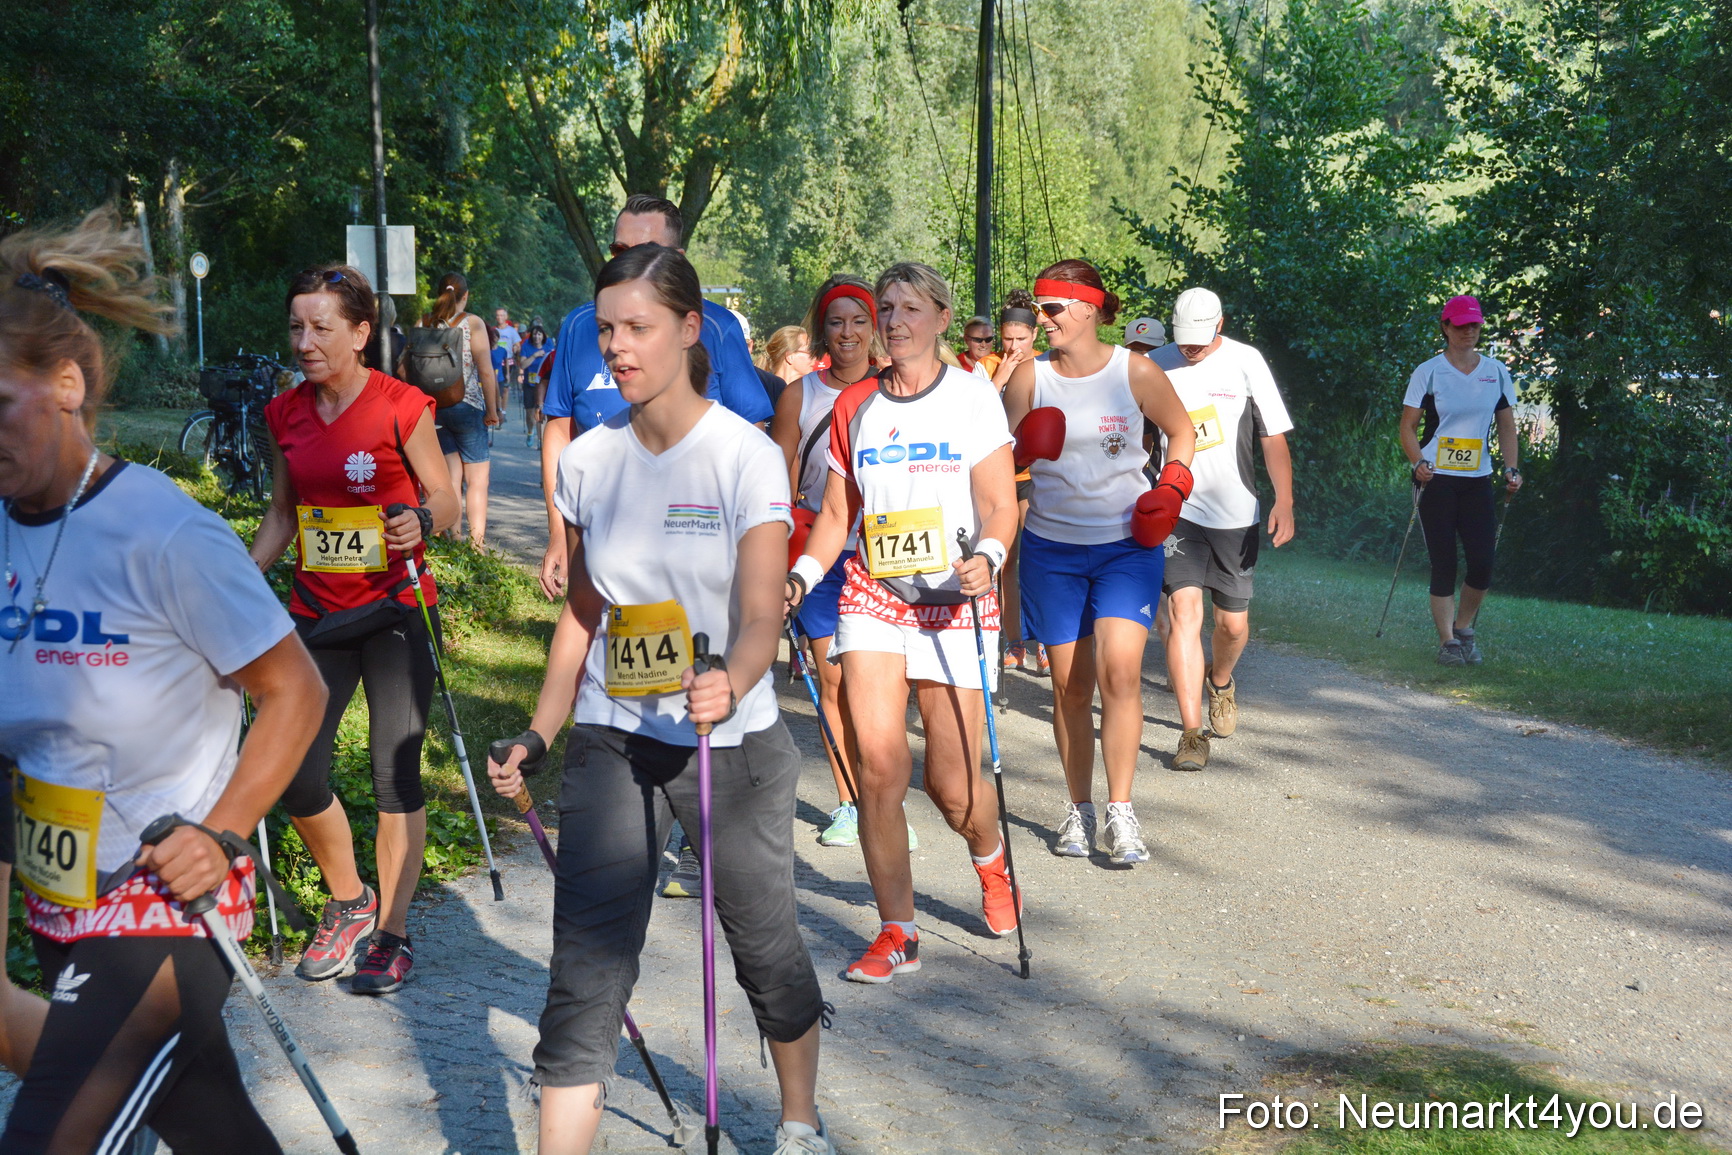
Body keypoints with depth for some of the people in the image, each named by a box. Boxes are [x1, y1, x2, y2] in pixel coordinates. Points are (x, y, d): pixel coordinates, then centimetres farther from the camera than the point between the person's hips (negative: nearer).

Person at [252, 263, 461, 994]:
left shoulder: (402, 407, -9)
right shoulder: (286, 414, 6)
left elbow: (446, 501, -4)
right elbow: (283, 511, 16)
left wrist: (421, 523, -25)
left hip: (394, 611, -4)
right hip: (317, 612, 4)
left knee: (396, 776, 0)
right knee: (295, 775, -2)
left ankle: (391, 934, 15)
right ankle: (349, 903, 23)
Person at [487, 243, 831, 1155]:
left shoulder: (745, 455, -11)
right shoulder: (587, 461, 1)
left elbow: (761, 615, -18)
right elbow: (583, 614, 11)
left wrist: (730, 685, -39)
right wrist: (536, 737, 7)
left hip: (730, 746, -2)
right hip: (611, 744, 3)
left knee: (765, 946, 14)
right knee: (584, 975, -4)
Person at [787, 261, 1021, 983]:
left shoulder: (974, 397, 0)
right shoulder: (854, 406, 9)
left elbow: (1000, 504, -3)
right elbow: (837, 512, 12)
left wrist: (987, 556, -24)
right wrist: (802, 574, -5)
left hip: (955, 600, -2)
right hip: (872, 596, 2)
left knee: (952, 786, 0)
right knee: (879, 765, -12)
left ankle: (992, 866, 36)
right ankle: (897, 933, 4)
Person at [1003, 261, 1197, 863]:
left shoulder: (1135, 372, -5)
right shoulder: (1029, 376, -2)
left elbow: (1181, 430, 11)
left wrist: (1173, 483, -6)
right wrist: (1023, 450, -18)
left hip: (1128, 544, -1)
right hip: (1052, 547, 2)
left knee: (1119, 671, -16)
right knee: (1069, 683, 4)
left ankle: (1121, 811, -7)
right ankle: (1079, 807, 19)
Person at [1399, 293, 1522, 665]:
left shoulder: (1497, 372, 9)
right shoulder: (1428, 372, 1)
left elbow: (1507, 428, 13)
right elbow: (1408, 426, 0)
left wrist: (1512, 469, -1)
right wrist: (1418, 463, -16)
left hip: (1478, 481, 3)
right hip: (1436, 480, -2)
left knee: (1482, 564, -5)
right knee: (1444, 563, -3)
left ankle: (1464, 630, 17)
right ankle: (1447, 641, 4)